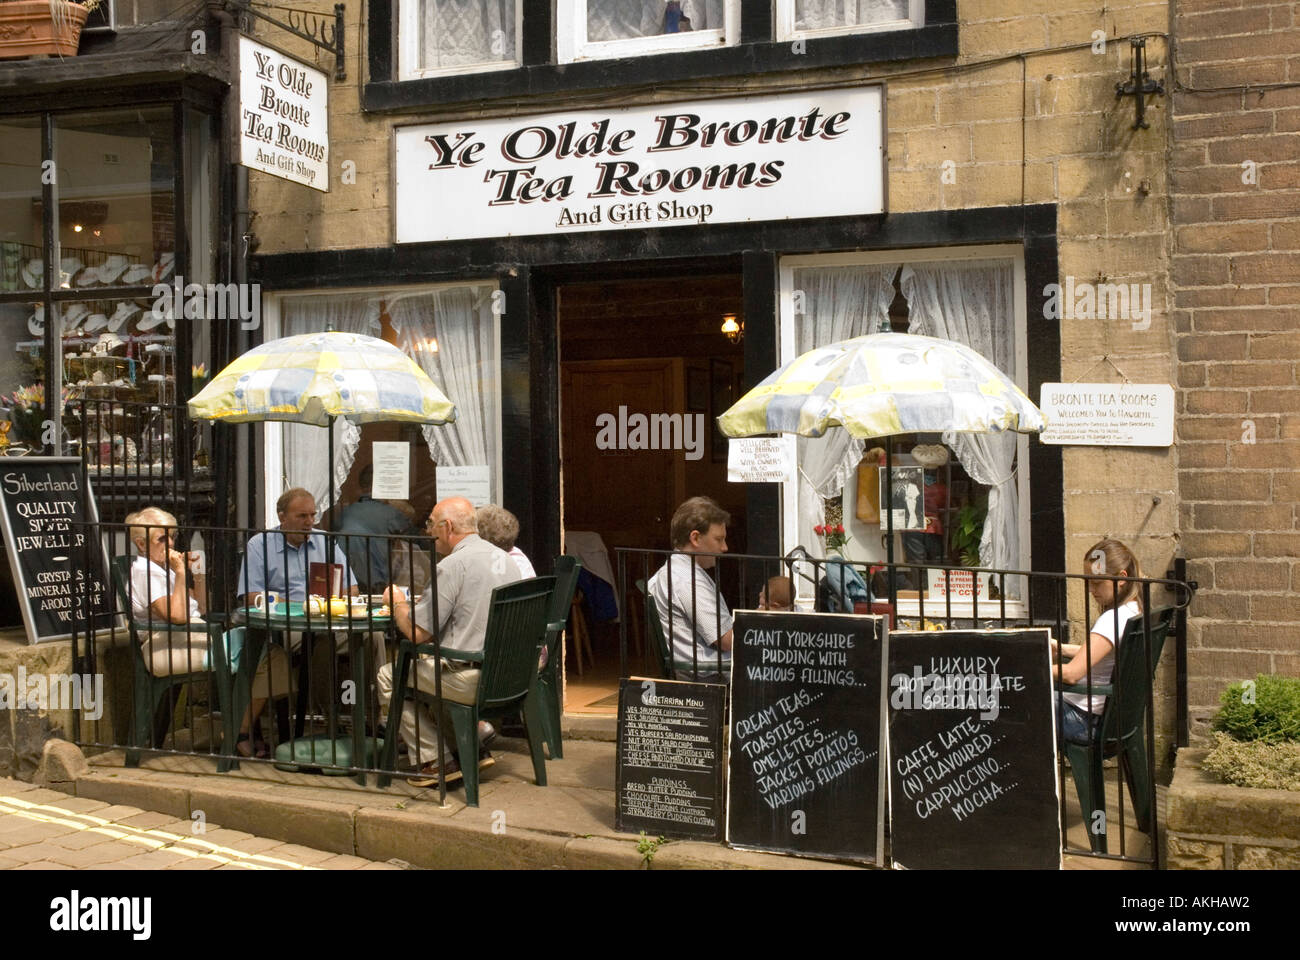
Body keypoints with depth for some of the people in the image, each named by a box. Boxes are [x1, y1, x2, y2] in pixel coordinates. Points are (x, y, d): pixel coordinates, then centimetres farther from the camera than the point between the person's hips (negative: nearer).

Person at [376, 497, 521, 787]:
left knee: (388, 676, 9)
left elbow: (417, 632, -14)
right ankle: (477, 742, 23)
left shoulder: (453, 565, -15)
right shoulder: (504, 558, 12)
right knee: (425, 667, 30)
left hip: (472, 680, -9)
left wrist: (398, 601, 5)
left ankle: (434, 761, 8)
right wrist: (422, 600, 26)